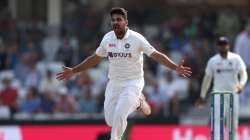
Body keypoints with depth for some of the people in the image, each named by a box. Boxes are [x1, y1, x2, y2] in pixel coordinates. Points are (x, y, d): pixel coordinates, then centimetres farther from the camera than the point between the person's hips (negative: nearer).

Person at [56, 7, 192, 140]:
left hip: (133, 83, -5)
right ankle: (137, 102, 28)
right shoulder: (107, 38, -1)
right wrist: (73, 71, 12)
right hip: (113, 83, 5)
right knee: (111, 121, 3)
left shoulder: (136, 38, -14)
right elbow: (95, 58, 13)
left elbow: (156, 55, -15)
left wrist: (175, 67, -28)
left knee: (119, 116, -22)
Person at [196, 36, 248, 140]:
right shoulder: (213, 60, 4)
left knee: (234, 119, 4)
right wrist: (202, 96, 11)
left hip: (233, 93, 1)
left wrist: (241, 84, -27)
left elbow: (243, 73, -5)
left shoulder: (236, 59, 1)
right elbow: (207, 78, 11)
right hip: (218, 93, 0)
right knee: (217, 118, -11)